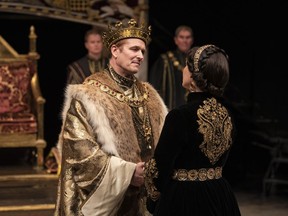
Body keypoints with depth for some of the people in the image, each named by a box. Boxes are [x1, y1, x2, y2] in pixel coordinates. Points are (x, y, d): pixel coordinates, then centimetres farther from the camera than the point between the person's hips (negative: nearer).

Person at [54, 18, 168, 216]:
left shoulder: (148, 94, 11)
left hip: (143, 199, 6)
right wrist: (127, 173, -19)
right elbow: (79, 149, -17)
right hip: (105, 198, -6)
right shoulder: (88, 94, -9)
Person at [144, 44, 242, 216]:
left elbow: (159, 169, -15)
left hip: (183, 200, -6)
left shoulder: (180, 116, -21)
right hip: (221, 196, 7)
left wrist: (153, 201, 2)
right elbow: (220, 160, 9)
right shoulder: (227, 111, 0)